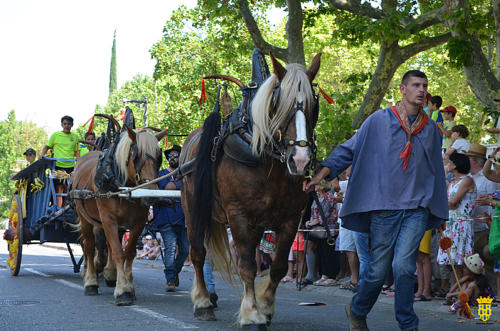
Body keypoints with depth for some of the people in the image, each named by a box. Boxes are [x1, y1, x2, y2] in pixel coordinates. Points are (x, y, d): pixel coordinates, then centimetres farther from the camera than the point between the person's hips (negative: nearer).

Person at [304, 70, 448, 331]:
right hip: (384, 206, -2)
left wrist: (439, 209, 25)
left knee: (403, 265, -15)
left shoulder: (430, 128, 11)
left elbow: (436, 170, 21)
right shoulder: (379, 120, 2)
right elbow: (349, 149, 3)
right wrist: (324, 171, -11)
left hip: (417, 208, 2)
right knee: (379, 269, 3)